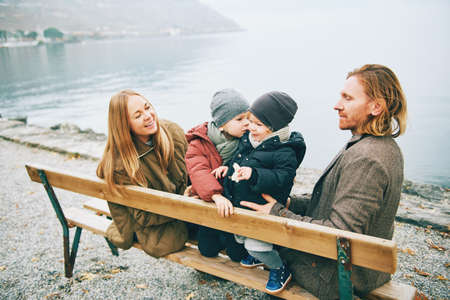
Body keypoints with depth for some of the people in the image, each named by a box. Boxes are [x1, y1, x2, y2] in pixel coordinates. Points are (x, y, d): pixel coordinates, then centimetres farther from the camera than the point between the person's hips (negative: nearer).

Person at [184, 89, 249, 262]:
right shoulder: (199, 144, -12)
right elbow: (199, 172, -28)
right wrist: (216, 196, -45)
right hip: (210, 202, 0)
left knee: (238, 254, -5)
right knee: (208, 250, 2)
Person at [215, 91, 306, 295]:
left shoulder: (285, 152, -22)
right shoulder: (247, 139, 3)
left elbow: (282, 179, -30)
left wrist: (254, 174, -40)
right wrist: (228, 167, 5)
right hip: (240, 205, 9)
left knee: (254, 244, -8)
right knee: (240, 237, 24)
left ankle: (279, 269, 20)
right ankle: (260, 254, 54)